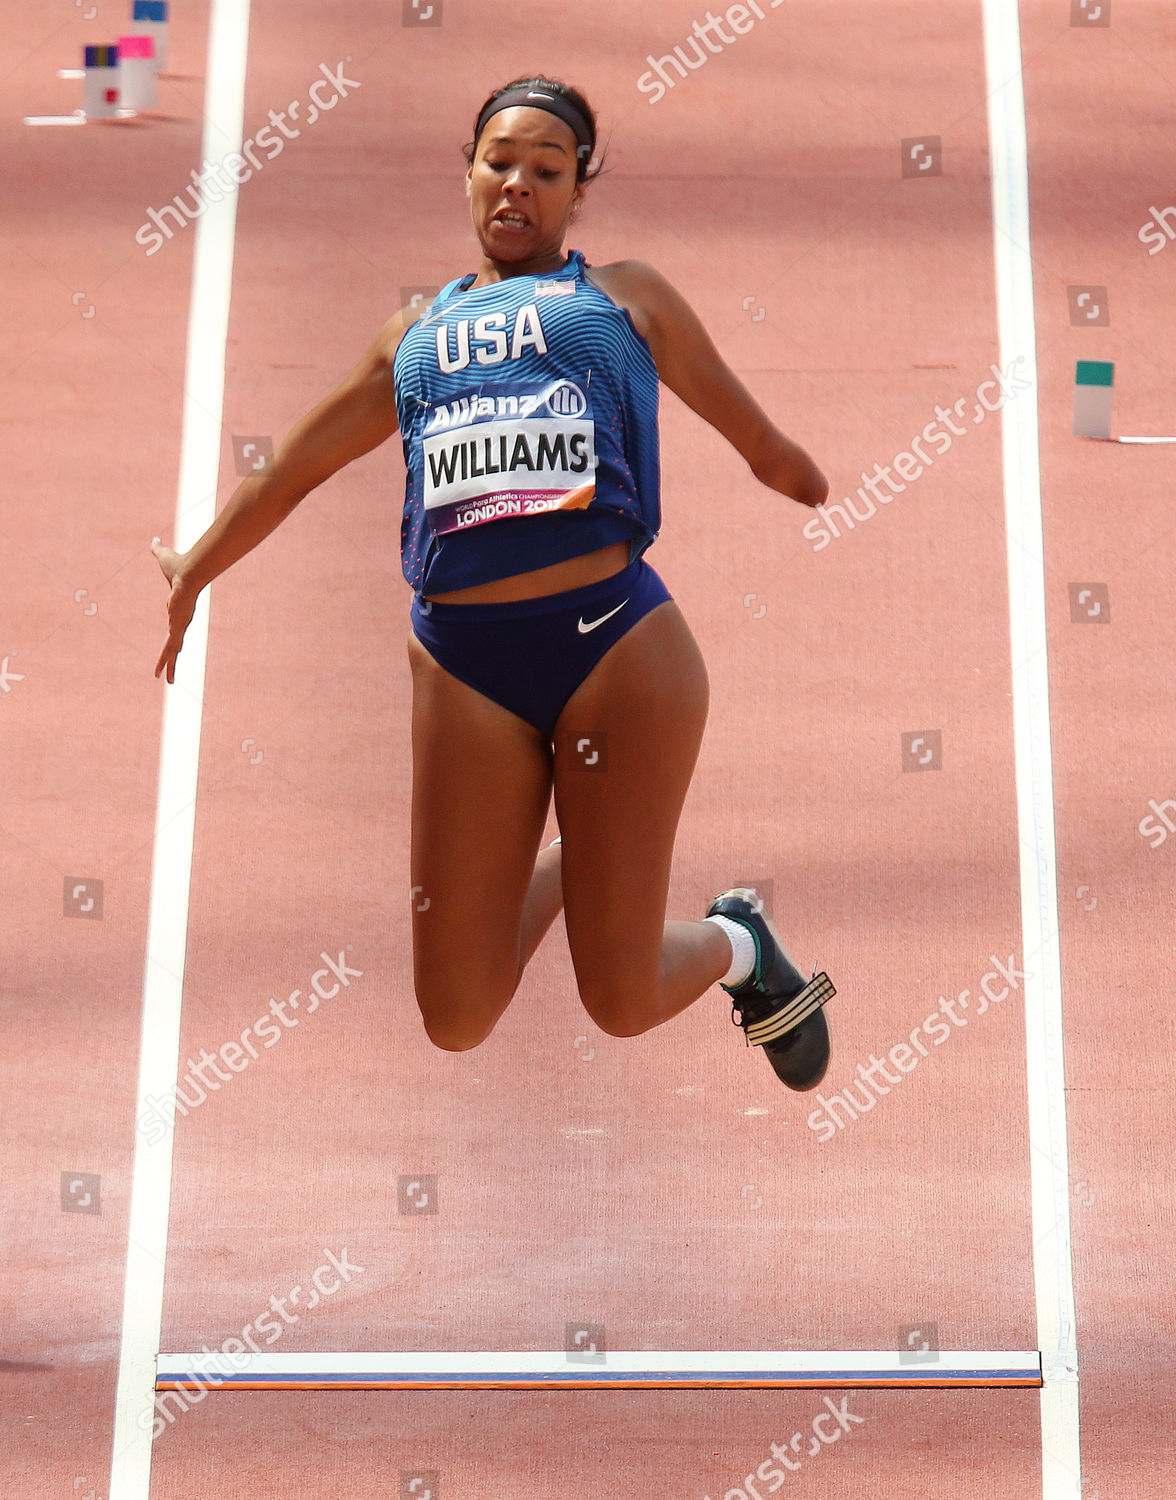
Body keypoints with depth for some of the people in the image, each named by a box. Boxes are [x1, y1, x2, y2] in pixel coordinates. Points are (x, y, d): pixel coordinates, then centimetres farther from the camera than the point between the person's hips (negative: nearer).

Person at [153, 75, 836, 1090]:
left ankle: (736, 944, 33)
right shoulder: (413, 337, 22)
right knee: (456, 1021, 4)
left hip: (616, 643, -3)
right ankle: (564, 865, 33)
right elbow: (290, 472, 32)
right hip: (461, 665, 3)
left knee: (622, 1004, -2)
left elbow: (766, 450, 25)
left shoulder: (628, 297, 15)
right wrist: (189, 575, 40)